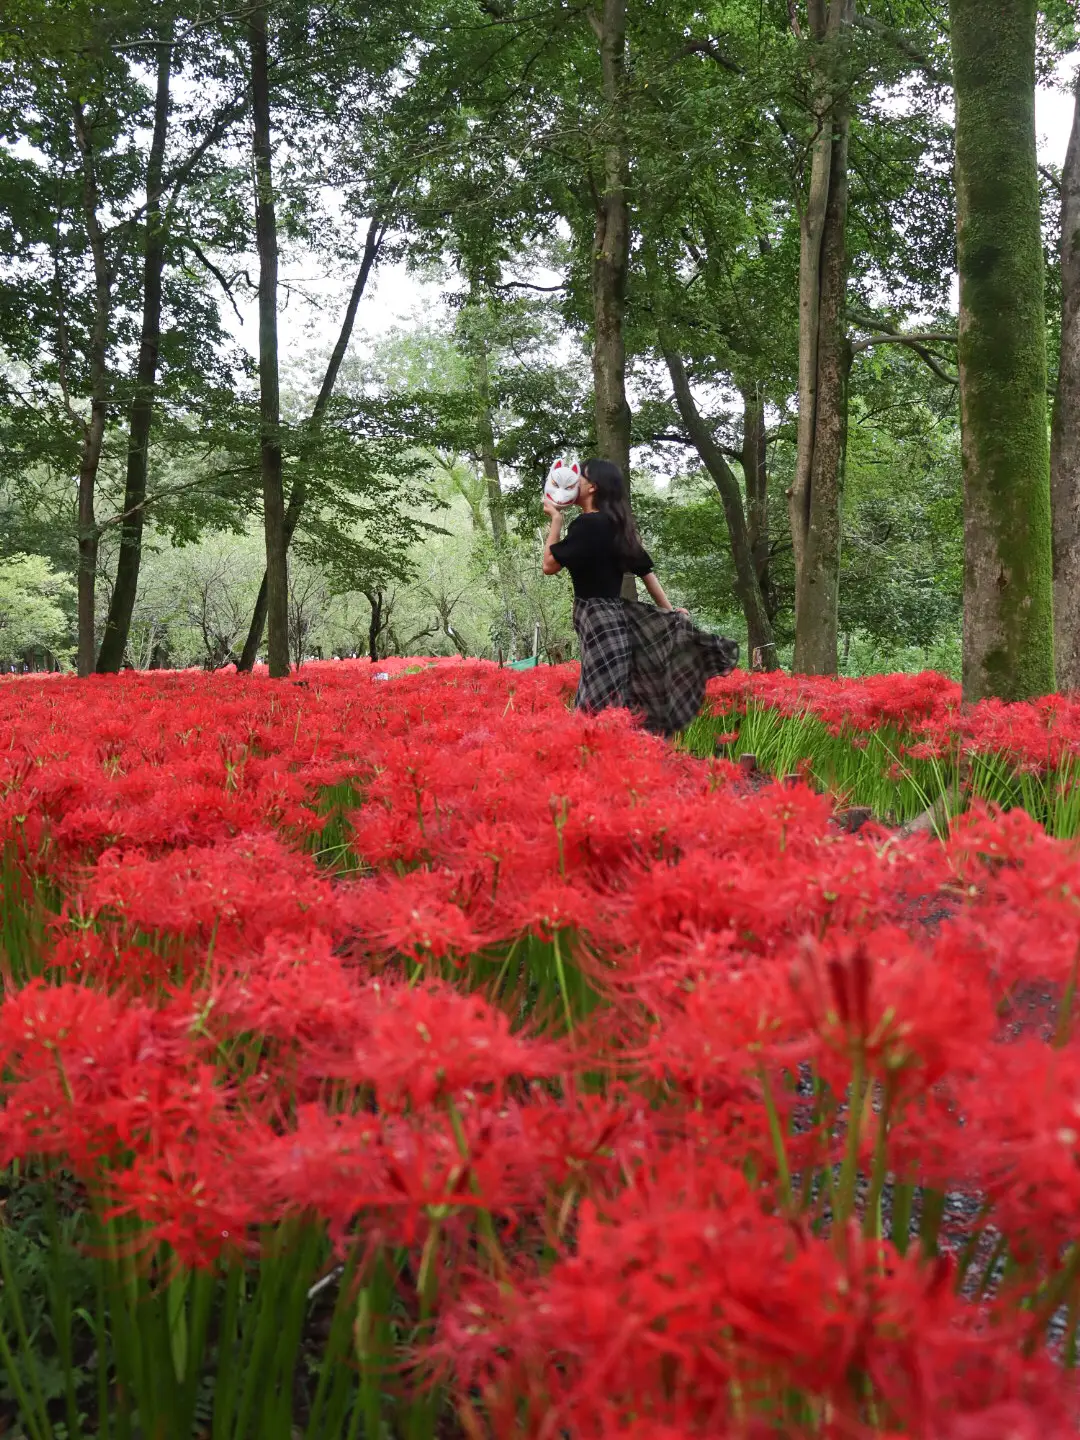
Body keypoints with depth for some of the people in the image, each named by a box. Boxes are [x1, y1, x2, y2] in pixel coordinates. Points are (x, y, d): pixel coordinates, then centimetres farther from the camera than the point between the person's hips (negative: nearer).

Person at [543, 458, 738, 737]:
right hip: (615, 614, 10)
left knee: (603, 704, -10)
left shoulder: (587, 524, -15)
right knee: (622, 698, 13)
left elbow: (550, 565, -12)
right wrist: (669, 610, 21)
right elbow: (644, 567, 16)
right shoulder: (615, 524, 13)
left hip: (598, 621, -10)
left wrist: (556, 519, -2)